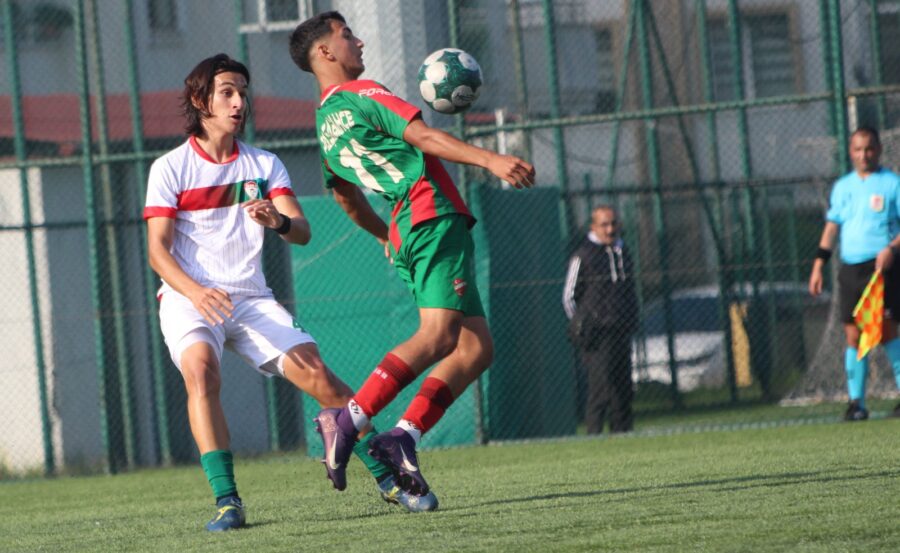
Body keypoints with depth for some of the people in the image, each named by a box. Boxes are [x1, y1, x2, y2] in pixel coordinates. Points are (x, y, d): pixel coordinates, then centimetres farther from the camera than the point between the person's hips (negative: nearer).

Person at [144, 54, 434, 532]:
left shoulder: (264, 165, 11)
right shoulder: (170, 168, -1)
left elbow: (302, 233, -1)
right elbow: (157, 250, -9)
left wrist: (278, 221, -26)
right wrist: (196, 292, -28)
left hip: (251, 299, 3)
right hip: (188, 297, -3)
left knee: (316, 374, -12)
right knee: (200, 369, -32)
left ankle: (387, 479, 2)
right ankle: (226, 501, -34)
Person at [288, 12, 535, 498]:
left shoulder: (326, 124, 21)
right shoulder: (361, 95, -3)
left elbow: (346, 196, 32)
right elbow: (421, 136, -14)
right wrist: (489, 160, -20)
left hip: (404, 233, 9)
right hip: (435, 219, -9)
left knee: (476, 348, 4)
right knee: (438, 335, -20)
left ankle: (403, 436, -9)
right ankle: (349, 421, -30)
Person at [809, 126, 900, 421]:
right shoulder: (842, 186, 16)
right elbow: (831, 228, 19)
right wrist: (818, 265, 12)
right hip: (850, 269, 4)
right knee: (853, 335, 1)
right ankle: (856, 402, 4)